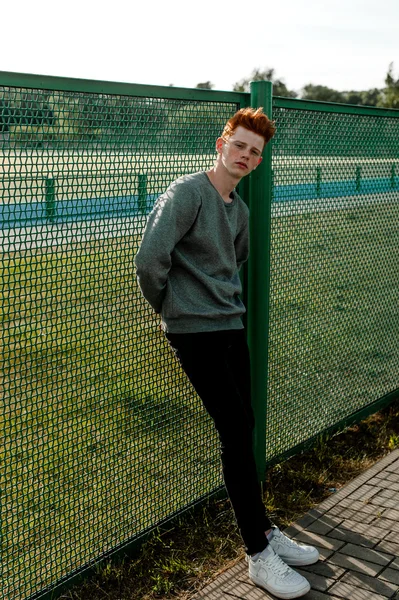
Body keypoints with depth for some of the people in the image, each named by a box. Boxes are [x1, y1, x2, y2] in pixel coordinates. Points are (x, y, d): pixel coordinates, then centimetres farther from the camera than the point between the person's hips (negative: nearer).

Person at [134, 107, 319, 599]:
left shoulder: (240, 210, 13)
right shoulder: (187, 193, -13)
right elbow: (149, 261, -21)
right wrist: (167, 305, -5)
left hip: (231, 326, 8)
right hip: (195, 333, -8)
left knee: (242, 433, 13)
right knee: (237, 435, -7)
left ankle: (263, 530, 27)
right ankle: (258, 555, 4)